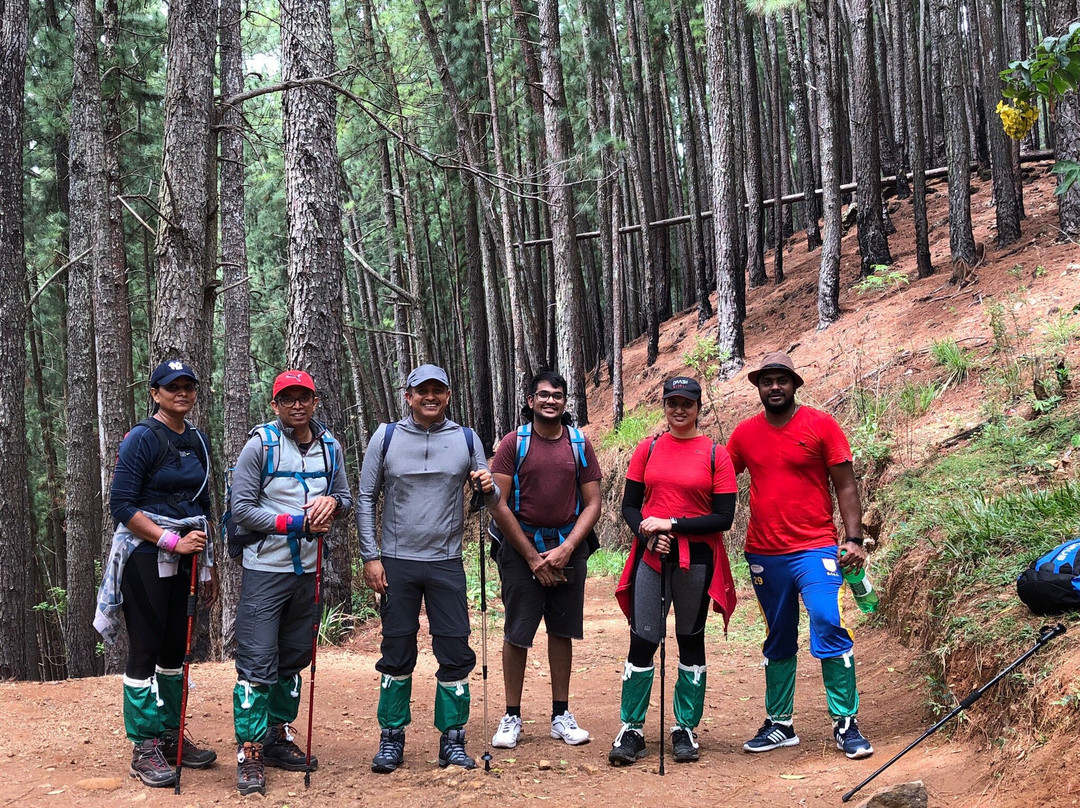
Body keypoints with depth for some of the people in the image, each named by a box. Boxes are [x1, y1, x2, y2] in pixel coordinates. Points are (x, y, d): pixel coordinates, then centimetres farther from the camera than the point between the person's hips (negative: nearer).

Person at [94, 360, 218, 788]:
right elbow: (121, 505, -15)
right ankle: (144, 750, 6)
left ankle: (170, 735, 23)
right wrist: (173, 541, -19)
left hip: (185, 557, 7)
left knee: (176, 648, 11)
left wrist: (209, 566, 16)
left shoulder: (198, 441, 11)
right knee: (146, 650, -2)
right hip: (145, 555, -7)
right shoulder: (143, 438, -10)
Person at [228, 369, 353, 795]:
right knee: (257, 662, -8)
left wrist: (332, 501, -9)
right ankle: (249, 753, -2)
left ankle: (278, 738, 28)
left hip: (307, 569, 5)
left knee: (293, 660, 14)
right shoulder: (260, 445, -7)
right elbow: (242, 509, -11)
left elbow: (346, 498, 15)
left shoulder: (330, 446, 8)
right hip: (265, 570, -5)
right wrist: (298, 523, -16)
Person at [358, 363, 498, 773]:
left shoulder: (466, 439, 6)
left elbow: (489, 500, 10)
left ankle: (452, 740, 11)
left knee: (455, 651, 0)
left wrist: (488, 488, -14)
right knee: (397, 654, 5)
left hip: (446, 563, 1)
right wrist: (370, 557, -3)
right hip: (397, 563, -1)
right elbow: (366, 498, 4)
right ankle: (391, 739, 16)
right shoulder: (387, 437, 3)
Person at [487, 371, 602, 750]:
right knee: (517, 633, 0)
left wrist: (565, 550, -8)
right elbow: (499, 505, -6)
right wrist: (532, 557, -8)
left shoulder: (580, 445, 5)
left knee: (562, 631, 8)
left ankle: (561, 714, 17)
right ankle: (512, 716, 10)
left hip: (568, 550, 2)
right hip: (521, 548, -2)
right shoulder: (514, 443, -2)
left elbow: (592, 504, 4)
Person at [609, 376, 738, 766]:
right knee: (642, 640, -3)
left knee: (691, 640, 8)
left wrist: (672, 524, -14)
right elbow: (630, 505, 9)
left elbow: (724, 518, -6)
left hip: (696, 559, -1)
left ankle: (685, 730, 18)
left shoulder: (715, 454, -1)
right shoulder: (647, 449, 7)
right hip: (650, 557, 1)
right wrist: (646, 534, -10)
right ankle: (631, 731, 5)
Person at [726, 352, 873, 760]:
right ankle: (779, 724, 22)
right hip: (764, 554, 4)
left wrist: (854, 538, -11)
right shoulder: (744, 433, 7)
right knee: (778, 642, 12)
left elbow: (845, 485, -3)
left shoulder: (821, 425, -2)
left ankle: (846, 724, -8)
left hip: (815, 548, -4)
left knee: (829, 626, -16)